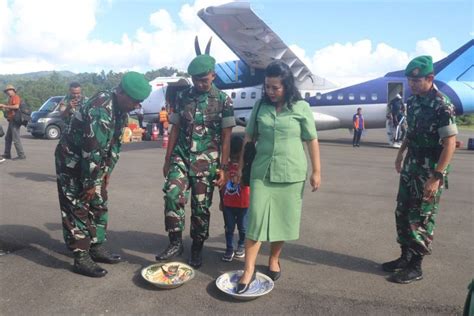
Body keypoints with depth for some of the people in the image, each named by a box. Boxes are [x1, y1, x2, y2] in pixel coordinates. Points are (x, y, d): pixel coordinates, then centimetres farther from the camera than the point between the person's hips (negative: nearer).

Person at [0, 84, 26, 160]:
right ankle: (7, 155, 23)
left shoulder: (15, 97, -7)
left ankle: (21, 155, -9)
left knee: (16, 139, -11)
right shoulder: (11, 99, 23)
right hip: (11, 121, 11)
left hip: (15, 120, -11)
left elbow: (16, 106, -24)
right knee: (7, 138, 16)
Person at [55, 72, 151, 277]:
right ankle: (81, 258, 5)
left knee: (99, 205, 12)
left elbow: (115, 142, 7)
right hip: (72, 161, -9)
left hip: (92, 162, 9)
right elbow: (92, 149, -29)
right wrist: (90, 183, -21)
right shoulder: (100, 109, -30)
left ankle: (97, 247, 24)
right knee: (78, 209, -4)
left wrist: (106, 172, 6)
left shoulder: (121, 109, -1)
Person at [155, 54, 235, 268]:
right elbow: (175, 130, 9)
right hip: (181, 156, 2)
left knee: (201, 206, 4)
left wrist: (223, 167, -9)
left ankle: (197, 249, 22)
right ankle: (175, 243, 0)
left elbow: (226, 136, -4)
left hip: (206, 161, -2)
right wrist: (167, 160, 7)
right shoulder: (182, 97, 6)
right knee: (172, 195, -17)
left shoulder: (223, 100, -2)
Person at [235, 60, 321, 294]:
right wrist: (240, 165, 9)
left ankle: (274, 259, 31)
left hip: (291, 173, -1)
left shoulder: (301, 107, -3)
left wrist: (316, 171, -1)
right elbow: (248, 137, 9)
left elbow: (312, 141, 0)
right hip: (261, 172, 1)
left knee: (282, 219, 9)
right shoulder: (260, 106, 3)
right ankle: (249, 270, 5)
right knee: (255, 220, -2)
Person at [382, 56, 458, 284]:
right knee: (402, 213, 13)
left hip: (430, 171, -8)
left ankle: (415, 267, 14)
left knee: (421, 219, 1)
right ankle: (406, 257, 28)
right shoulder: (412, 101, 6)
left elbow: (450, 143, -22)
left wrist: (437, 177, -25)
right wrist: (400, 154, 20)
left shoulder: (442, 106, -18)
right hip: (411, 166, 8)